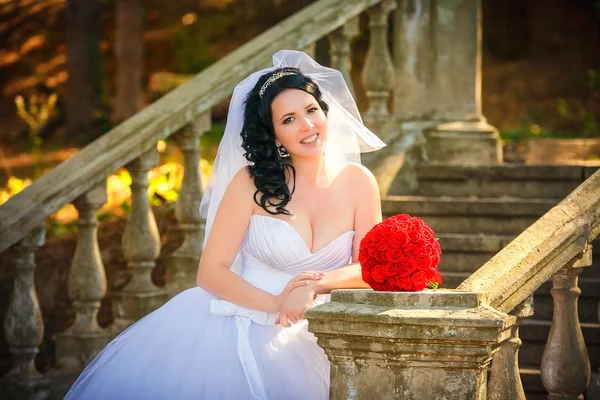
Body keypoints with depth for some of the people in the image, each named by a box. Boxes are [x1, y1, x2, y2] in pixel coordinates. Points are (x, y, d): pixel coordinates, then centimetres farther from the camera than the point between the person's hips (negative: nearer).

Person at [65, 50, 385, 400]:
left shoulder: (357, 182, 4)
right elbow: (211, 271, -4)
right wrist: (276, 303, -18)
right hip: (239, 325, -2)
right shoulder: (252, 183, -1)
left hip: (311, 336, 2)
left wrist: (316, 285, -15)